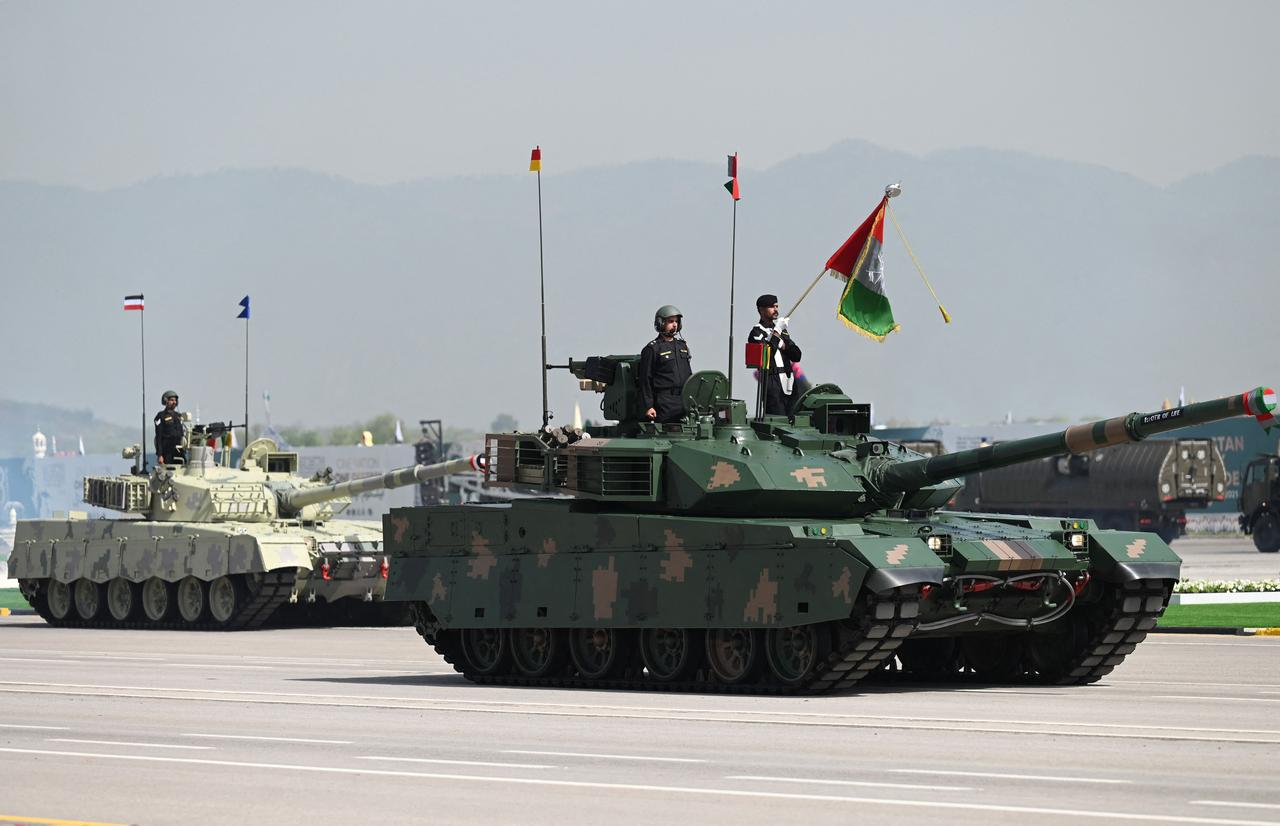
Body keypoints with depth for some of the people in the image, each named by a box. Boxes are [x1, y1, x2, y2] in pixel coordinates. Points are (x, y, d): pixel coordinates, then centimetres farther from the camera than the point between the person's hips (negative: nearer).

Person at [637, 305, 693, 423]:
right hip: (665, 401, -6)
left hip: (684, 399, 6)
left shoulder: (682, 346, 20)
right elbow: (645, 381, -5)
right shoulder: (652, 349, -2)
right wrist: (648, 406, -11)